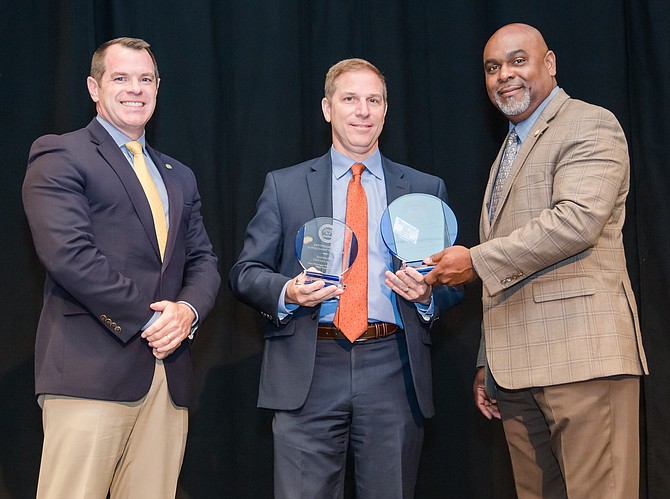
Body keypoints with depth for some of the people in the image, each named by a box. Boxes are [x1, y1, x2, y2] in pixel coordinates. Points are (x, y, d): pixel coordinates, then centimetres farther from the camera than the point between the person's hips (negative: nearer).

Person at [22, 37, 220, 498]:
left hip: (170, 374, 6)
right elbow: (69, 254, -12)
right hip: (91, 371, -6)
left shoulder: (179, 176, 23)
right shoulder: (59, 157, 1)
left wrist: (188, 310, -4)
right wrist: (146, 319, -12)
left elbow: (203, 261, 18)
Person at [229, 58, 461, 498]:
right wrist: (286, 293, -13)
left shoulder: (426, 190, 12)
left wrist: (428, 295, -9)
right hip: (309, 374, -1)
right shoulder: (284, 186, 10)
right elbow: (245, 273, 8)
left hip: (393, 374, 1)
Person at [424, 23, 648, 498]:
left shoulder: (590, 125, 0)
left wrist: (476, 260, -13)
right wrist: (488, 362, 20)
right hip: (516, 368, 8)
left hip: (580, 352, -8)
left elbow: (577, 219, -18)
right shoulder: (508, 153, 25)